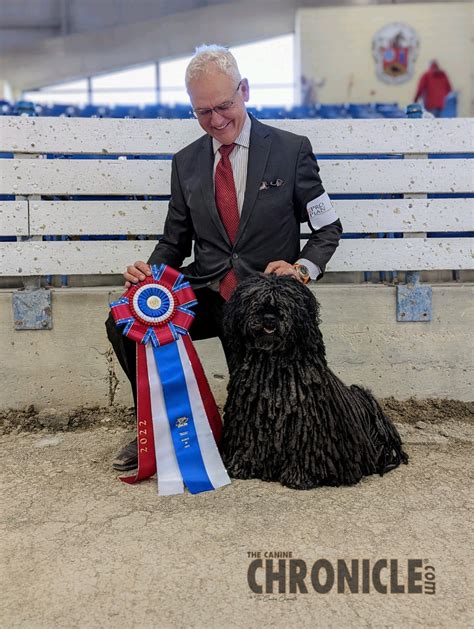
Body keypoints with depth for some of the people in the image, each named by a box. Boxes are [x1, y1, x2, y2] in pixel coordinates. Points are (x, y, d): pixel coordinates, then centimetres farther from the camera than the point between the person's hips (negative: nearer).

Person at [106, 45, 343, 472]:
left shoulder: (291, 149, -2)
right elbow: (176, 239, 13)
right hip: (206, 294, 3)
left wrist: (303, 268, -18)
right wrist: (152, 270, -9)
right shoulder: (186, 162, 8)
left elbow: (329, 229, 2)